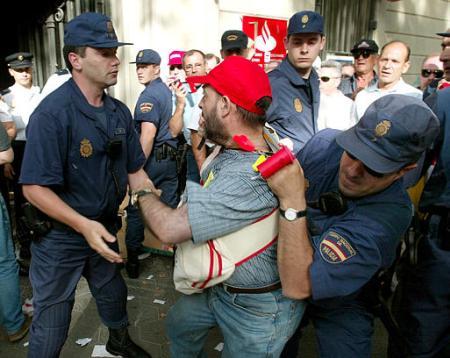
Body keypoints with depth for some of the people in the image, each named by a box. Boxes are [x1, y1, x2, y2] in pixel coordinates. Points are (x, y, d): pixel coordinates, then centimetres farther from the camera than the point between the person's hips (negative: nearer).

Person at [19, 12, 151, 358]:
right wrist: (83, 225, -34)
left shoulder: (119, 112, -2)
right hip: (60, 235, -6)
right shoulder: (52, 113, -23)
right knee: (51, 319, 11)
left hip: (105, 230, 7)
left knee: (113, 295, 28)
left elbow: (135, 170, 3)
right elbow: (35, 187, -24)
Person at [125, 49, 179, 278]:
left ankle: (133, 260, 14)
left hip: (153, 157, -7)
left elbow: (148, 135, -20)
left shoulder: (148, 95, -13)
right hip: (171, 156, 8)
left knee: (135, 209, 5)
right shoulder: (168, 91, 12)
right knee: (171, 206, 12)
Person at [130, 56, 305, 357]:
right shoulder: (229, 151, -5)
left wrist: (145, 193, -15)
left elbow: (170, 228, -33)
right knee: (179, 324, 27)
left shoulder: (251, 178, -38)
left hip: (257, 310, -8)